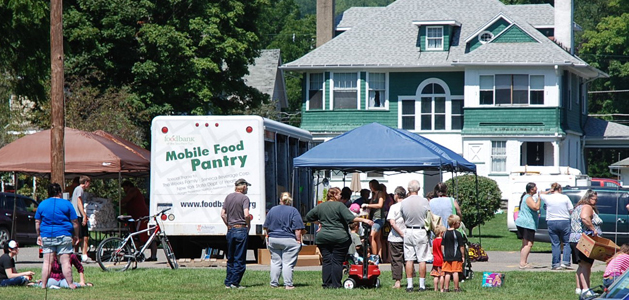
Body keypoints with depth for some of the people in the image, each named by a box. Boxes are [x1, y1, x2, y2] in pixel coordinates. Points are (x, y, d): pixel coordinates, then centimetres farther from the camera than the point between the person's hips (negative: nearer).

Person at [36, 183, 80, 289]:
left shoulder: (42, 204, 7)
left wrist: (39, 235, 18)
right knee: (65, 261, -2)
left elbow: (37, 222, 10)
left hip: (47, 236, 2)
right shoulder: (66, 204, 0)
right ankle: (70, 284, -3)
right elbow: (75, 222, 0)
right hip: (64, 236, -2)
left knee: (47, 262, 4)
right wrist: (76, 236, 10)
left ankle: (43, 284, 2)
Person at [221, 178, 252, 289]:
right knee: (240, 259, -1)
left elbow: (222, 214, 8)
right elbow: (246, 214, -20)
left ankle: (228, 282, 13)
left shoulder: (228, 197, 10)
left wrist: (228, 225, 15)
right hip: (241, 230, -6)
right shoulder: (244, 198, -9)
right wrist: (248, 226, -4)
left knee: (230, 258, 13)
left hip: (230, 230, 6)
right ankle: (235, 282, -3)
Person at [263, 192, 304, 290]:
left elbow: (266, 227, 12)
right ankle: (288, 284, -4)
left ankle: (274, 283, 11)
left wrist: (269, 237, 23)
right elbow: (297, 229, -10)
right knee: (288, 263, -2)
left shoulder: (272, 210, 7)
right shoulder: (293, 211, -6)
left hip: (273, 240, 4)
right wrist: (299, 240, -4)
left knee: (275, 262, 11)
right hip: (289, 241, -4)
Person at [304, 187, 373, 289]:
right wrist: (363, 220, -14)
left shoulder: (319, 207, 10)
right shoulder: (339, 206, -6)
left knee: (326, 261, 6)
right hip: (340, 238, -4)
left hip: (323, 237, 4)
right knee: (337, 261, 0)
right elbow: (350, 218, -17)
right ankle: (335, 284, -2)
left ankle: (327, 284, 3)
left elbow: (307, 217, 19)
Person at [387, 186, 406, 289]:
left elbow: (392, 223, -18)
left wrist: (402, 234, -15)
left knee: (396, 259, 3)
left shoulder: (394, 207, -9)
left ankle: (397, 281, 0)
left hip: (395, 238, -4)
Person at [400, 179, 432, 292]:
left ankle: (409, 285, 4)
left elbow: (404, 219, 5)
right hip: (421, 232, -2)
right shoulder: (424, 201, -8)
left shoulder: (404, 202, -3)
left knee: (409, 260, 5)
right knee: (422, 260, 3)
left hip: (408, 232, 2)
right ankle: (422, 285, 2)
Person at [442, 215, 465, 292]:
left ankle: (446, 288, 9)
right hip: (456, 256, -5)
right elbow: (461, 246, -7)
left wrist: (444, 255, 16)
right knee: (455, 272, -1)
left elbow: (442, 245, 9)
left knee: (447, 273, 7)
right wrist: (463, 256, 1)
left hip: (447, 256, 5)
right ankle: (456, 288, 3)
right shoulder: (458, 234, -10)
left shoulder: (445, 233, 6)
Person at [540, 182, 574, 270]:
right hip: (564, 222, -1)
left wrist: (549, 191, 13)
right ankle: (565, 262, -2)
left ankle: (556, 264, 5)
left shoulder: (547, 198, -2)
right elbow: (571, 210, -1)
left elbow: (541, 194, 20)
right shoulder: (565, 198, -4)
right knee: (566, 243, 8)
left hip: (551, 222, 1)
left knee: (555, 244, 6)